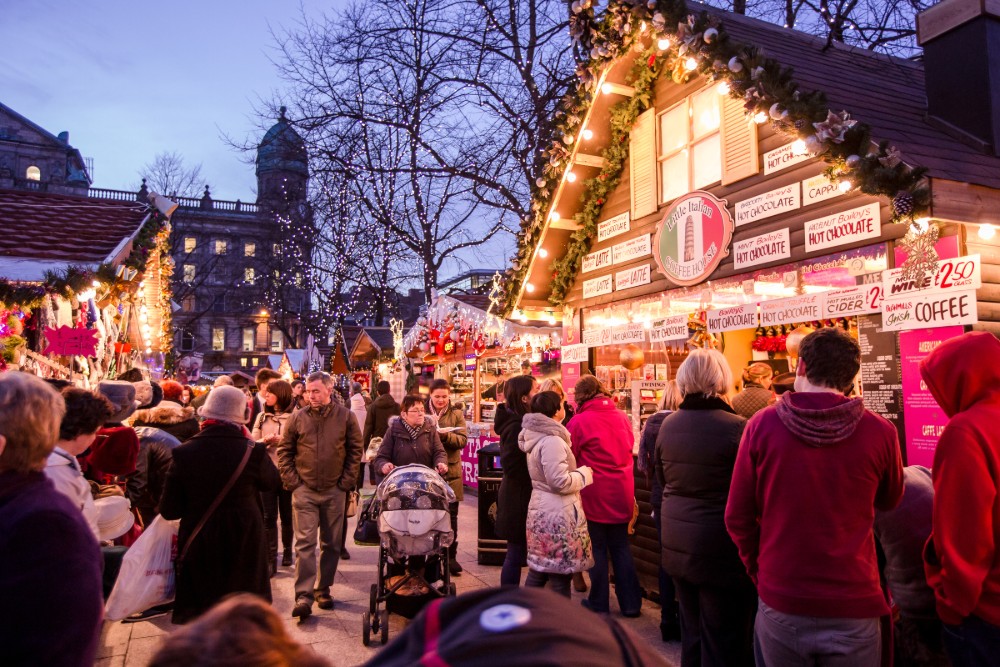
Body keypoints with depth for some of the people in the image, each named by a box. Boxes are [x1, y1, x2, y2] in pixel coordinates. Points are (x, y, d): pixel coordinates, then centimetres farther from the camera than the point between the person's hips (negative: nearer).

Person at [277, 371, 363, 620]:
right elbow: (284, 451, 6)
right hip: (304, 490, -1)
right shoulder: (297, 418, 0)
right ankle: (304, 596, -3)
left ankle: (322, 589, 24)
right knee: (305, 543, -5)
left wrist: (347, 481, -2)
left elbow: (356, 450, 4)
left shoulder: (345, 417, -1)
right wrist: (292, 481, -2)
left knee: (332, 544, 10)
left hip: (335, 491, 1)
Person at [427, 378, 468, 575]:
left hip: (451, 470, 1)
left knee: (451, 515, 7)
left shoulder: (456, 413, 4)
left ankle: (451, 556, 17)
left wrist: (446, 434, -23)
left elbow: (463, 440, -6)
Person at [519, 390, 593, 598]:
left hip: (540, 510, 10)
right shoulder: (552, 440, -20)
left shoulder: (536, 436, 10)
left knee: (538, 569, 17)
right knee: (560, 575, 0)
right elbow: (560, 482, -22)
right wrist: (584, 473, -8)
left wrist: (576, 471, 18)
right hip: (557, 513, -10)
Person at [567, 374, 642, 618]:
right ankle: (630, 604, 21)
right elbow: (629, 449, 11)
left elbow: (571, 459, -6)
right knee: (621, 546, 15)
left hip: (594, 494, -4)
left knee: (597, 548, 9)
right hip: (622, 491, 4)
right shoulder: (621, 417, 0)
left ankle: (599, 603, 19)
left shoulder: (579, 421, -13)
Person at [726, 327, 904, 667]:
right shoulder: (880, 431, -10)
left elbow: (737, 517, -5)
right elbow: (889, 502, 10)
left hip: (780, 601, 0)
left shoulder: (762, 424, -11)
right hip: (853, 605, 0)